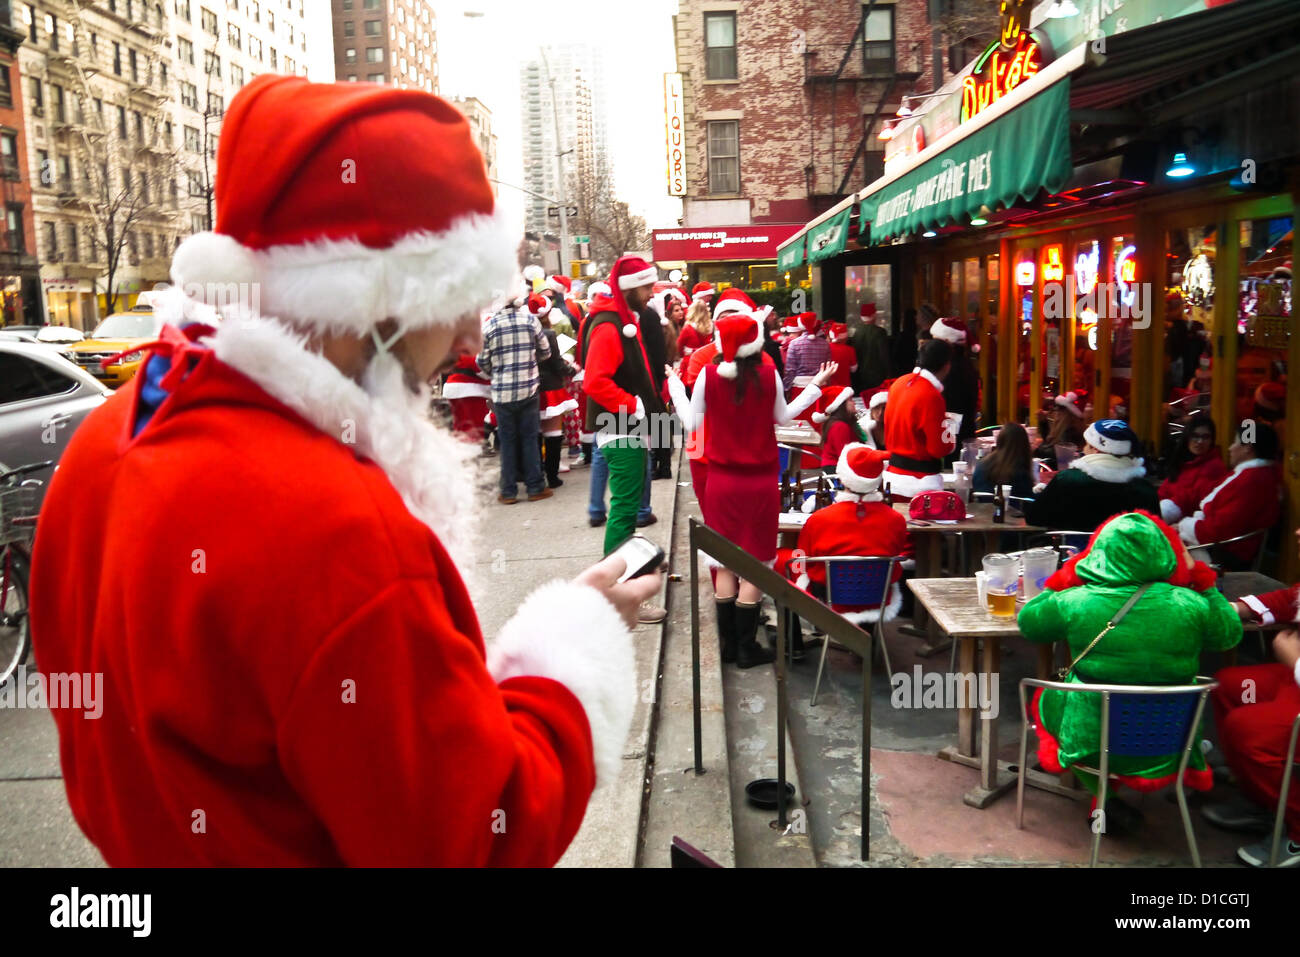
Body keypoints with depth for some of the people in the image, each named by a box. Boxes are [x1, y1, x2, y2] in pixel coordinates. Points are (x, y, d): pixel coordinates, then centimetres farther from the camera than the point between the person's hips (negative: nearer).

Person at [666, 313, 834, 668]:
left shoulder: (709, 376, -9)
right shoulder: (769, 376, -9)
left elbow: (691, 422, 0)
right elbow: (782, 417, 6)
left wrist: (673, 383, 14)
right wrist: (815, 386, 17)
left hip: (722, 480, 1)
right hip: (762, 481, -1)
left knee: (725, 562, 11)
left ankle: (728, 643, 18)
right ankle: (747, 646, 11)